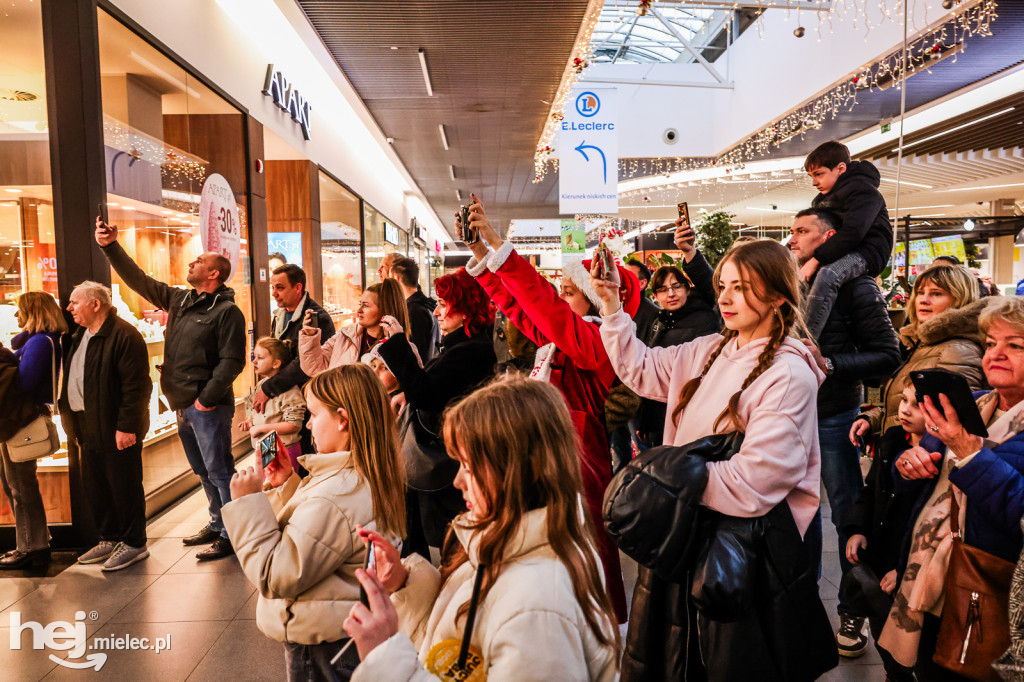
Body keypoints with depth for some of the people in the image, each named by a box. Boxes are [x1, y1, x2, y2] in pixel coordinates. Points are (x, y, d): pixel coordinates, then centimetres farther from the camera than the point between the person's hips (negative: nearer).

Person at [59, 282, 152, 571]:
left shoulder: (124, 336, -15)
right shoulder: (78, 336, 15)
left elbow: (136, 385, -19)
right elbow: (72, 379, 19)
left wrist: (126, 426, -22)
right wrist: (76, 427, 13)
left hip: (117, 430, -9)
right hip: (89, 428, 9)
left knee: (124, 487, 1)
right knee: (94, 487, 16)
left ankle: (133, 544, 14)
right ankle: (110, 539, 31)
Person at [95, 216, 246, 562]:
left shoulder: (226, 311, -11)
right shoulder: (179, 300, 14)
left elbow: (231, 360, -16)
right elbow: (139, 280, 19)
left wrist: (207, 398, -19)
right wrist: (110, 247, 13)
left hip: (209, 407, -8)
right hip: (182, 404, 8)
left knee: (219, 471, -4)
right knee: (204, 472, 17)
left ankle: (232, 535, 4)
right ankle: (217, 525, 30)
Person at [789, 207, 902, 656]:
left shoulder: (855, 285, -9)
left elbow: (887, 355, -14)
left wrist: (830, 364, -24)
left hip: (833, 418, -5)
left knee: (847, 513, 5)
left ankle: (852, 610, 20)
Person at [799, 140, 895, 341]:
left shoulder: (863, 190, -10)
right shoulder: (822, 199, 20)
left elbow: (853, 232, -25)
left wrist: (816, 259, -29)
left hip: (866, 253, -10)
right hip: (841, 252, 10)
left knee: (827, 275, -38)